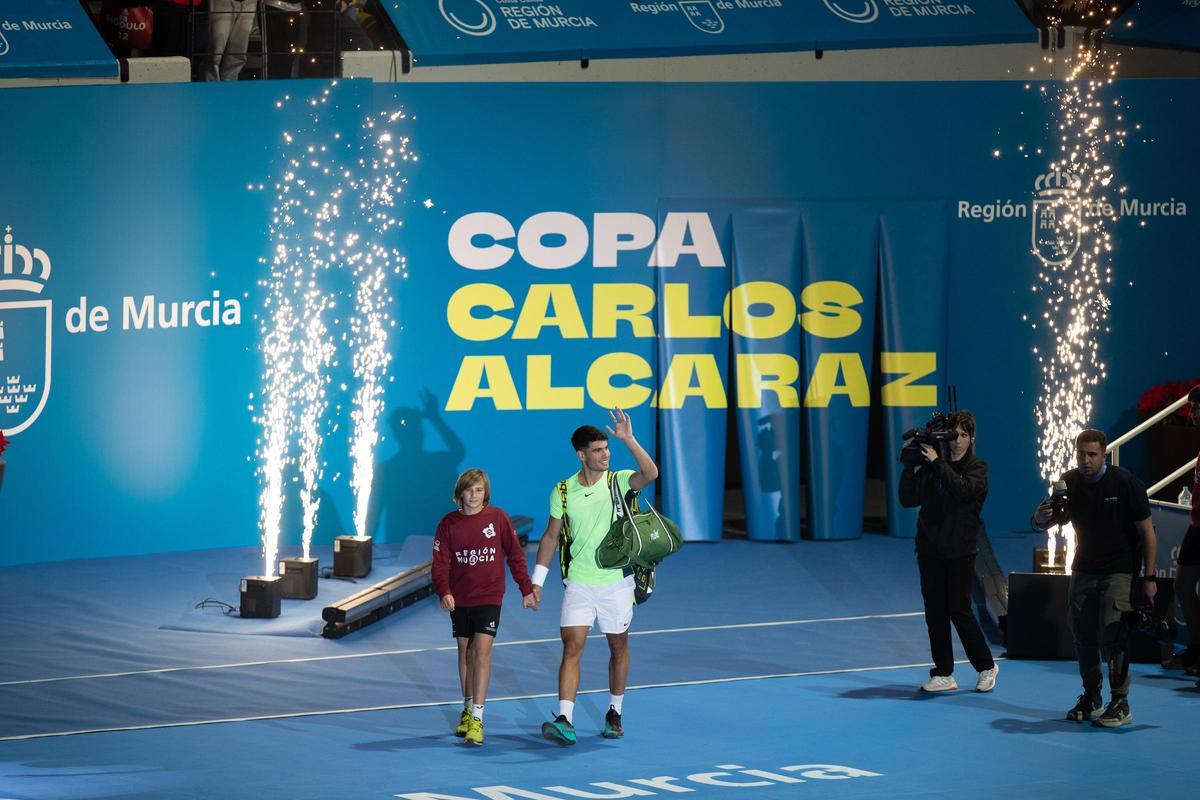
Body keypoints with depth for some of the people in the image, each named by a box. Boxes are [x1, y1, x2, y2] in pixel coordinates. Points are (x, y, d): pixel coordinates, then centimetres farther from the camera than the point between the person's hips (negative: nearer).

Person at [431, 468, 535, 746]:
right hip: (459, 599, 3)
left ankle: (477, 717, -16)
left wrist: (526, 590, 6)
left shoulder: (498, 518, -4)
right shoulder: (449, 523, -1)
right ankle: (468, 709, 29)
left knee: (482, 650, -14)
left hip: (489, 597, -3)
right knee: (465, 651, 13)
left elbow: (515, 555, 4)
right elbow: (440, 562, -3)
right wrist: (444, 592, -19)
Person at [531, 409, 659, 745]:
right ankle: (564, 721, -17)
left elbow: (650, 473, -24)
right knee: (572, 647, -11)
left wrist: (628, 438, -29)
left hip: (616, 582, 0)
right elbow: (551, 536, 9)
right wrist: (537, 579, 6)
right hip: (578, 584, 0)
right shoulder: (562, 492, 1)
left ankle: (614, 714, 27)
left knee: (618, 648, 11)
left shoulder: (618, 482, -3)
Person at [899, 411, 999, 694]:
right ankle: (943, 674, 11)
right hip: (930, 550, 4)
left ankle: (987, 667, 10)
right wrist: (910, 465, -10)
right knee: (935, 613, 4)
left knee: (959, 610, -7)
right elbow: (908, 499, -1)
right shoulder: (931, 467, 7)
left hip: (960, 551, -4)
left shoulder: (977, 469, 0)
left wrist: (937, 463, -19)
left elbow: (963, 490, -21)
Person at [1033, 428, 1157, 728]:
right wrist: (1040, 519, -21)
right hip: (1084, 568, 5)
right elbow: (1048, 520, 5)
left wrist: (1149, 577, -12)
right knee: (1082, 633, 6)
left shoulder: (1125, 483, -13)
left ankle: (1120, 704, -6)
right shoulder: (1069, 483, -1)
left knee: (1111, 633, -13)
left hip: (1119, 571, -5)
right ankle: (1091, 698, 21)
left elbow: (1147, 532, -9)